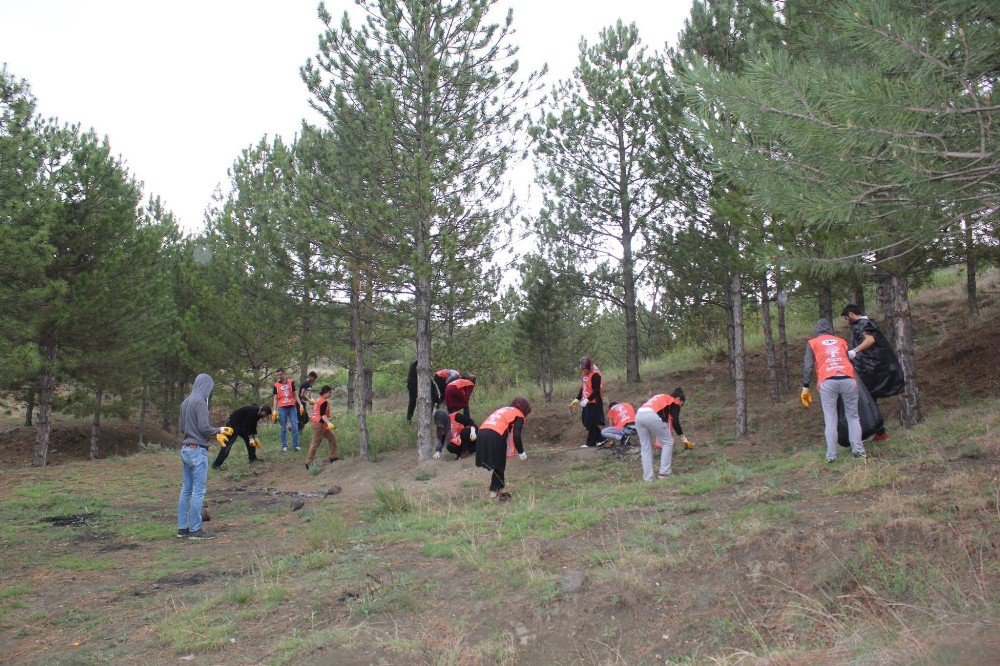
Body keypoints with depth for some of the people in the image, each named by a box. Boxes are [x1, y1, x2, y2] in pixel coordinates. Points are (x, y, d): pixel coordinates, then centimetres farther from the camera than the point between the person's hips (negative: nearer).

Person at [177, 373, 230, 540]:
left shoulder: (185, 402, 13)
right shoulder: (200, 401, -14)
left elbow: (182, 429, 18)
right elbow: (204, 427, -20)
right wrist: (219, 430, -1)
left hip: (185, 449, 9)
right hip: (198, 450, -9)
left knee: (186, 489, 13)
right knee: (198, 491, -3)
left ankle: (182, 527, 18)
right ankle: (195, 529, 2)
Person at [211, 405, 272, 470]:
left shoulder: (257, 413, 3)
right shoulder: (252, 411, -27)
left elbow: (253, 425, 13)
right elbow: (247, 425, -25)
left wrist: (255, 438, 12)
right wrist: (251, 438, -20)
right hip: (233, 425, -10)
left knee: (249, 440, 10)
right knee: (227, 445, -11)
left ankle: (253, 459, 20)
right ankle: (216, 465, -8)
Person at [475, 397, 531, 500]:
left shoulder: (503, 409, 32)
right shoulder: (519, 416, 11)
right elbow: (516, 437, -2)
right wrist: (521, 452, 10)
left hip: (482, 432, 7)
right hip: (495, 436, -7)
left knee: (499, 465, 19)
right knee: (499, 466, 7)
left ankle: (500, 489, 24)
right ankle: (494, 492, 8)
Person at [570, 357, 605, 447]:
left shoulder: (595, 375, -18)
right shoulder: (583, 374, 8)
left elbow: (596, 391, -19)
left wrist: (587, 400, -24)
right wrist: (577, 399, 11)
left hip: (594, 402, -9)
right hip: (586, 402, 9)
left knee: (591, 423, -1)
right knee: (586, 421, 12)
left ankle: (591, 442, 10)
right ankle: (599, 439, 22)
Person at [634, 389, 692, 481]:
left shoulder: (660, 398, 38)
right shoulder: (675, 403, 19)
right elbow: (675, 423, 7)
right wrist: (685, 440, 15)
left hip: (638, 415, 7)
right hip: (652, 416, -7)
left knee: (645, 448, 14)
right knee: (668, 442, 12)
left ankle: (647, 478, 12)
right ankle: (664, 473, 10)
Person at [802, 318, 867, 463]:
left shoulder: (812, 343, 17)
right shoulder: (841, 341, 25)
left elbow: (807, 366, 9)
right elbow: (850, 359, 24)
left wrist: (805, 387, 11)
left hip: (827, 381, -2)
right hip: (848, 379, 2)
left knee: (830, 419, 4)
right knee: (852, 416, 13)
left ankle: (831, 455, 1)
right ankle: (858, 450, 8)